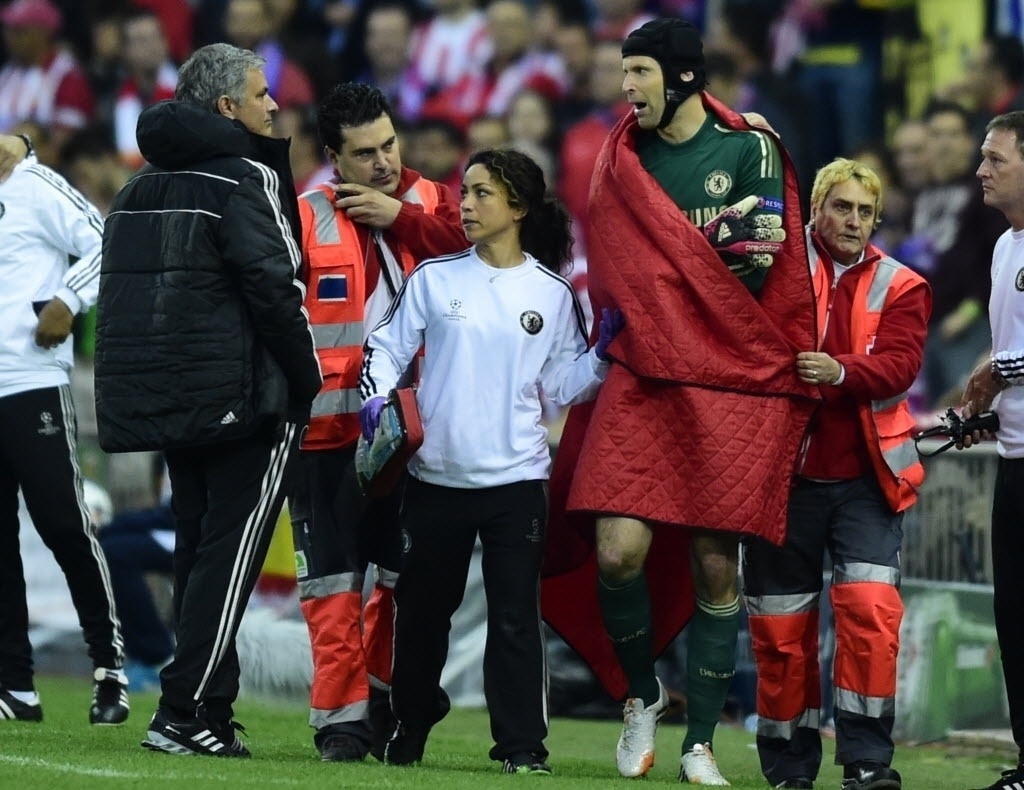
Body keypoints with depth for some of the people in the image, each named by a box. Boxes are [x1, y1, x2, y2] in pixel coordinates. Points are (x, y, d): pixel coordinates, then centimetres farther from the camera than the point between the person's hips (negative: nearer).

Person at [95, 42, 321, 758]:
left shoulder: (143, 184, 15)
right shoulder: (244, 176, -10)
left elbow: (122, 286, 16)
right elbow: (274, 285, -18)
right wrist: (306, 382, -8)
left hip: (160, 397, 8)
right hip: (244, 397, -8)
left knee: (199, 551, 14)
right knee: (230, 553, -5)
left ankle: (208, 715, 15)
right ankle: (185, 713, -11)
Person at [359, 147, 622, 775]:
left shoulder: (552, 294, 3)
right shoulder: (435, 278, 3)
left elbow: (564, 383, 6)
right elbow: (388, 345, 5)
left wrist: (604, 348, -10)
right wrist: (377, 396, -12)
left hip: (516, 478, -2)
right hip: (436, 474, 2)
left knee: (515, 615, -5)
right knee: (423, 610, 12)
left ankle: (522, 743, -2)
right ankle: (411, 724, 28)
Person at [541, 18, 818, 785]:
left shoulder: (749, 150, 1)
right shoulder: (624, 159, 13)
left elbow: (757, 262, -5)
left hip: (731, 383, -3)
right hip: (643, 377, 3)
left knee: (715, 567, 0)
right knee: (618, 550, -13)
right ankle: (641, 694, 13)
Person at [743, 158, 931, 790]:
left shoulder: (900, 288, 6)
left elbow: (899, 364, -8)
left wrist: (841, 371, -27)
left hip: (864, 479, 0)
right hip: (785, 473, 0)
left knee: (871, 609, -15)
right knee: (781, 625, 4)